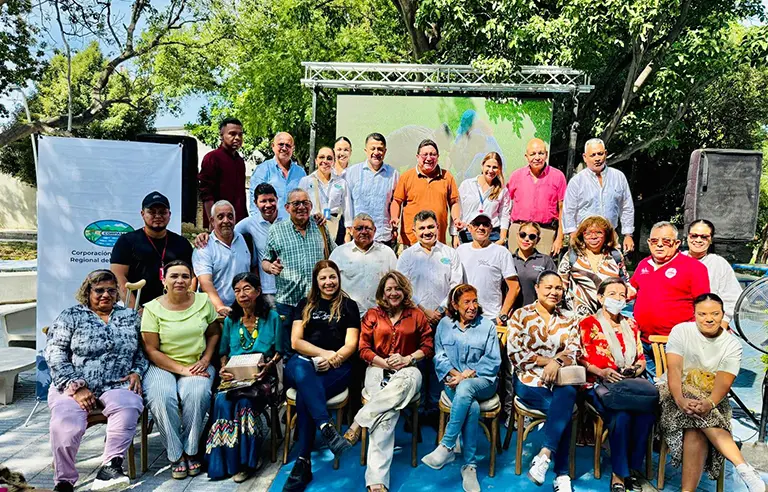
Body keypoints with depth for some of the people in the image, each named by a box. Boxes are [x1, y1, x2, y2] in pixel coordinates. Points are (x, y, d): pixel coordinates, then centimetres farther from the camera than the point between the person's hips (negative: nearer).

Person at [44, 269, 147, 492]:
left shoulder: (130, 316, 16)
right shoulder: (70, 316, 8)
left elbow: (142, 351, 18)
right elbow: (54, 354, -1)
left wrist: (136, 372, -2)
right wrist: (76, 387, -11)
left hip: (116, 385, 1)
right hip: (74, 386, -1)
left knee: (128, 407, -31)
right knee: (66, 420, -30)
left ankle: (110, 466, -28)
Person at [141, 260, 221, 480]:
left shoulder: (203, 301, 3)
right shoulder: (152, 309, -3)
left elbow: (214, 333, 12)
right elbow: (151, 350, -6)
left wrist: (205, 359, -4)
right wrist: (181, 369, -14)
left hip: (197, 364, 1)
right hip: (163, 366, -1)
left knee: (196, 394, -30)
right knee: (161, 398, -30)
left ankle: (191, 451, -10)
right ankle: (176, 456, -11)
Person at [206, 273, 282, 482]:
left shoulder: (272, 317, 5)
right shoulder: (230, 320, 15)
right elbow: (223, 352, 18)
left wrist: (269, 365, -16)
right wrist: (223, 368, -2)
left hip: (262, 378, -3)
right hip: (234, 377, 3)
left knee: (245, 402, -32)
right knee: (222, 401, -29)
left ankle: (246, 460, -14)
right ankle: (226, 461, -16)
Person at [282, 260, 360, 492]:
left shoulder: (349, 306, 11)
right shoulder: (305, 305, 16)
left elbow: (351, 345, 4)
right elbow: (295, 342, 6)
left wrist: (334, 358, -16)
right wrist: (325, 353, -8)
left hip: (336, 368, -1)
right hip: (304, 362, 2)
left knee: (304, 394, -32)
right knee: (301, 369, -38)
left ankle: (303, 463, -28)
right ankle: (327, 428, -49)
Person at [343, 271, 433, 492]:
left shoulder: (417, 315, 12)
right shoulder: (372, 315, 12)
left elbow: (428, 347, 8)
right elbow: (364, 349, 6)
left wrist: (407, 359, -10)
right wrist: (386, 363, -10)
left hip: (408, 371, 0)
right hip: (378, 369, 0)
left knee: (409, 378, -41)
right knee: (388, 412, -33)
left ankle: (358, 423, -38)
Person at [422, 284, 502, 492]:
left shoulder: (488, 325, 5)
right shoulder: (444, 324, 9)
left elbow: (493, 361, -2)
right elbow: (439, 357, 5)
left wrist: (467, 375, -14)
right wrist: (455, 374, -14)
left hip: (482, 381, -1)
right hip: (454, 382, 1)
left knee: (465, 388, -38)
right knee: (472, 407, -33)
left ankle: (447, 447, -31)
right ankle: (469, 465, -23)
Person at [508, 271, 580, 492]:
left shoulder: (568, 321, 14)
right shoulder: (521, 315, 4)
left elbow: (572, 356, 1)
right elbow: (515, 353, -5)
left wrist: (557, 363, -21)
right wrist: (547, 360, -10)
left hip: (558, 382, 3)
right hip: (529, 382, -3)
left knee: (568, 393, -32)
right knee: (564, 408, -27)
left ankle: (544, 456, -30)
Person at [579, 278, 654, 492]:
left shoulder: (631, 325, 23)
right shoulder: (588, 324, 7)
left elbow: (641, 357, 20)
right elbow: (582, 360, 0)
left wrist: (637, 368, -3)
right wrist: (602, 372, -17)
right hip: (600, 385, -4)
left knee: (648, 411, -29)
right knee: (621, 415, -33)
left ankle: (633, 468, -14)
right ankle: (618, 474, -19)